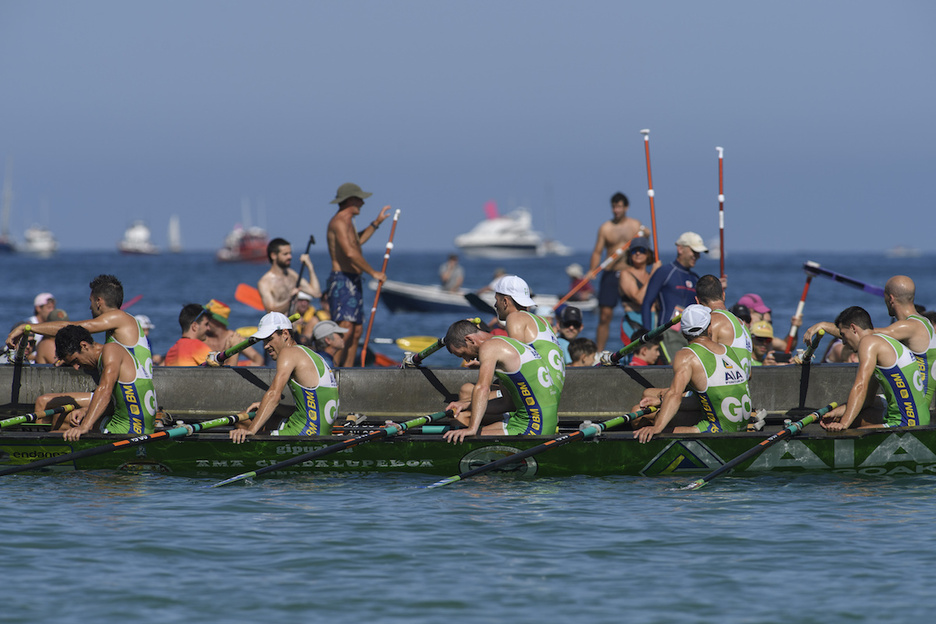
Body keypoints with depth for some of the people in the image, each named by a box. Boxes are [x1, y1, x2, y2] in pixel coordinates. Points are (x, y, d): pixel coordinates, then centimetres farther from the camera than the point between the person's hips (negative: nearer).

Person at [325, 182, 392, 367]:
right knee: (345, 329, -20)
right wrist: (373, 272, -18)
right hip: (342, 281, -11)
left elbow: (357, 241, 41)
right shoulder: (339, 222, -13)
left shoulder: (347, 222, 20)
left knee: (356, 332, 8)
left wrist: (377, 222, 40)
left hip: (353, 282, 11)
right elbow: (350, 252, -25)